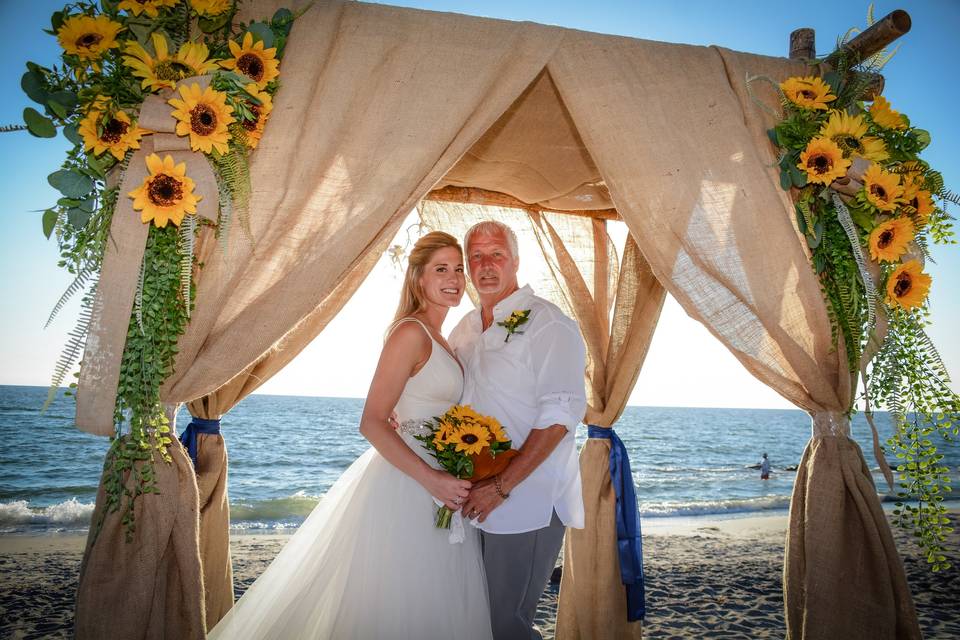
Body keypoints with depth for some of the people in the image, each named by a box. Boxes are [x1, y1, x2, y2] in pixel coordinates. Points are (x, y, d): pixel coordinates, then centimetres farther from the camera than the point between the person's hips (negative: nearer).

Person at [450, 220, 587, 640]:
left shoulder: (547, 323, -11)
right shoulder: (464, 329, 12)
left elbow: (560, 415, -19)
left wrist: (501, 487, -21)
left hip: (526, 503, -7)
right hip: (476, 501, 7)